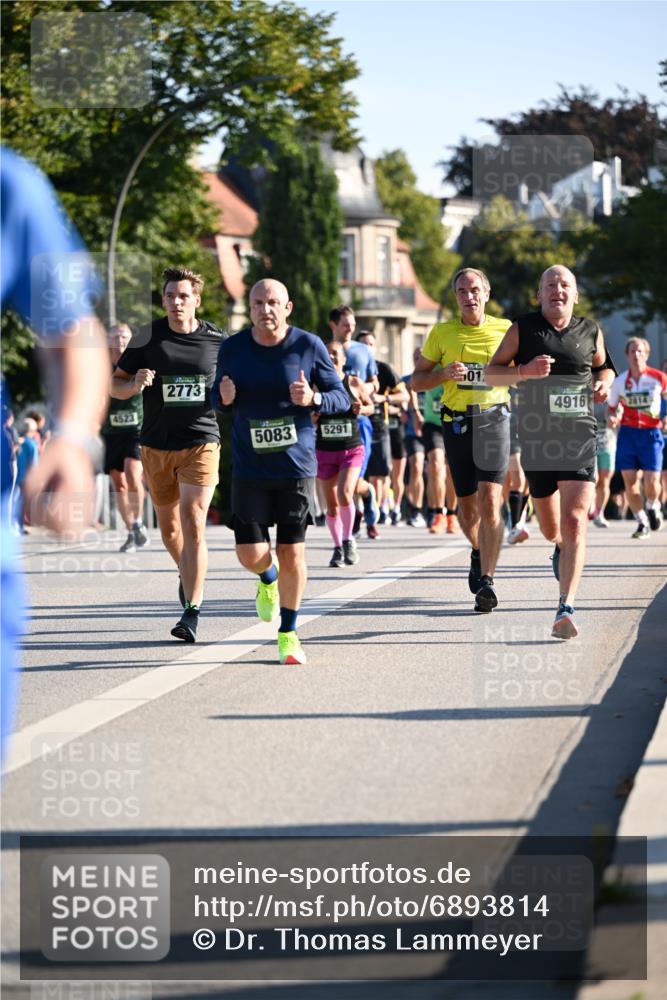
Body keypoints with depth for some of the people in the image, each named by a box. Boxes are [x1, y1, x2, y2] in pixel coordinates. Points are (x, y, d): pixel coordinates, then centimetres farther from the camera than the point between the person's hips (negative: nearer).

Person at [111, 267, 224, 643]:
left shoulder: (217, 340, 0)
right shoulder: (147, 338, 0)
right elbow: (116, 385, 6)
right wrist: (135, 384, -16)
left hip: (201, 442, -2)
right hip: (157, 446, 2)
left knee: (193, 523, -14)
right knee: (169, 525, 13)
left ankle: (192, 612, -14)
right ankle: (190, 576, 44)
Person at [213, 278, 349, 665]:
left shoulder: (308, 346, -5)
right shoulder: (233, 349, 0)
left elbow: (342, 398, 1)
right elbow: (218, 397, 13)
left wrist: (313, 398, -20)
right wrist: (224, 397, -12)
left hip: (297, 466, -1)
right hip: (249, 469, 1)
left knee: (293, 552, -1)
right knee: (251, 554, -3)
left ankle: (289, 634, 16)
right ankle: (268, 579, 36)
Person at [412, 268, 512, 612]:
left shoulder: (505, 330, 3)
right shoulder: (441, 333, 6)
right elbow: (417, 380, 10)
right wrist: (444, 373, -10)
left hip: (493, 419, -2)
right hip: (456, 424, 2)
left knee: (490, 499, -16)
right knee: (467, 503, 10)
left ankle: (486, 580, -18)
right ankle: (478, 553, 41)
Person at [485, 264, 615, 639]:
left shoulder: (590, 332, 7)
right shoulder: (523, 329, 2)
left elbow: (603, 366, 25)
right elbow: (492, 372, 4)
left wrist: (604, 382, 2)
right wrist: (524, 371, -15)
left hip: (579, 436, -1)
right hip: (536, 437, 1)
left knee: (574, 522, -16)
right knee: (550, 529, 14)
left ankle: (566, 610, -22)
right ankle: (562, 546, 54)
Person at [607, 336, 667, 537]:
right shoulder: (619, 381, 2)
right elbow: (611, 407, 13)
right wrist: (612, 418, -9)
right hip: (627, 432, 2)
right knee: (629, 481, -6)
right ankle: (642, 522, 11)